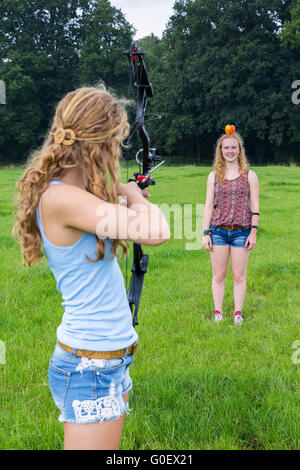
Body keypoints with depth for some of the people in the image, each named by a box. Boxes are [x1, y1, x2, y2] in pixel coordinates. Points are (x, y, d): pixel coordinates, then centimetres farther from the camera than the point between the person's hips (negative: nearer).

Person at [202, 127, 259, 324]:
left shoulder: (250, 175, 4)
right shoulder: (214, 176, 7)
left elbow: (255, 206, 3)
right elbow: (209, 205, 6)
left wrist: (253, 232, -3)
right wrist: (206, 233, 0)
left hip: (241, 231, -1)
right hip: (218, 230, 1)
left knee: (239, 276, 4)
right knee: (219, 275, 5)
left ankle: (238, 314, 14)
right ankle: (218, 313, 15)